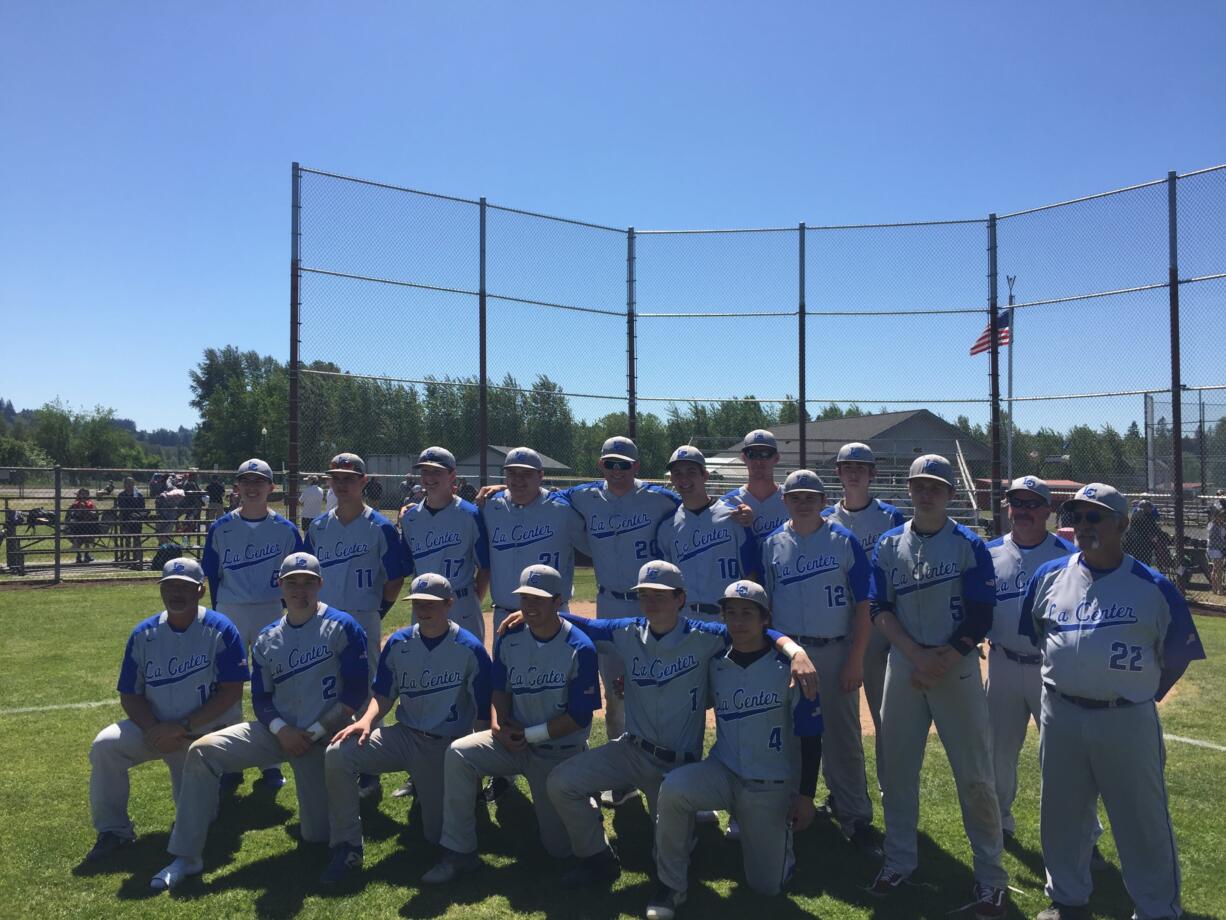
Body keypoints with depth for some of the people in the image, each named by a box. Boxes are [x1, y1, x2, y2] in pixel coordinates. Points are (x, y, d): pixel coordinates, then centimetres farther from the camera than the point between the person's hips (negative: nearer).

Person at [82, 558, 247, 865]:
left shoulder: (221, 630, -12)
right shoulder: (143, 635, 0)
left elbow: (231, 692, -15)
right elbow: (129, 696, 2)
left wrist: (183, 727, -20)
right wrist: (154, 730, -16)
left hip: (208, 730, -3)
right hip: (156, 728, 4)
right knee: (105, 746, -23)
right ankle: (114, 830, -4)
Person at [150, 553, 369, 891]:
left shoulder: (343, 627, -7)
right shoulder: (267, 638, 8)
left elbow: (356, 691, -10)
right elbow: (260, 698, 8)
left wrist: (314, 733, -13)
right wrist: (281, 729, -11)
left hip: (322, 738, -4)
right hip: (277, 732, 4)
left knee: (319, 836, -4)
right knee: (202, 751, -17)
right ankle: (186, 856, -9)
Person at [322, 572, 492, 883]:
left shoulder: (471, 649, -10)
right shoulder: (397, 643, 0)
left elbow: (483, 713, -6)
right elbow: (384, 695, 8)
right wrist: (367, 719, -14)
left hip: (448, 747, -3)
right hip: (404, 736, 3)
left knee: (438, 834, -3)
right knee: (337, 754, -20)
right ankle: (348, 847, -8)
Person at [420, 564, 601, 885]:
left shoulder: (580, 649, -17)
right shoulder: (509, 640, -2)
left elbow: (579, 717, -16)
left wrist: (530, 734, -16)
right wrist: (498, 725, -8)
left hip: (560, 753, -4)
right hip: (515, 741, 4)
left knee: (560, 848, 0)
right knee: (458, 753, -23)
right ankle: (459, 852, -12)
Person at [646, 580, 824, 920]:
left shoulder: (788, 669, -11)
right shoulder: (715, 667, 0)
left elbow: (810, 737, -6)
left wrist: (806, 796, -7)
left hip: (772, 788, -2)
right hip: (722, 774, 2)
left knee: (767, 886, 2)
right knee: (672, 787, -29)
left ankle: (777, 832, 35)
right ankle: (671, 884, -9)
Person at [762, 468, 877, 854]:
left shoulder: (845, 541, -2)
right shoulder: (772, 545, 5)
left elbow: (862, 605, -3)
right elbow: (763, 605, 9)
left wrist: (856, 659, -8)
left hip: (836, 652, -2)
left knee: (844, 736, 4)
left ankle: (856, 818, 15)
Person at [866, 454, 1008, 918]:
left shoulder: (969, 545, -4)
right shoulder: (889, 545, 5)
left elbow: (980, 617, -7)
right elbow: (880, 610, 1)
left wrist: (941, 663, -13)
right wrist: (918, 656, -11)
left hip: (957, 667, -3)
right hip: (903, 665, 3)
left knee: (974, 772, 0)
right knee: (897, 767, 10)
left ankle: (990, 874, 15)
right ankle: (899, 860, 26)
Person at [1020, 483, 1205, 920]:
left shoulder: (1154, 587, -7)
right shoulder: (1049, 576, 1)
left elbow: (1178, 654, 3)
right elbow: (1031, 635, 14)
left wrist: (1144, 694, 4)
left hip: (1128, 721, -3)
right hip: (1060, 716, 3)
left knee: (1144, 822, 7)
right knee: (1061, 814, 16)